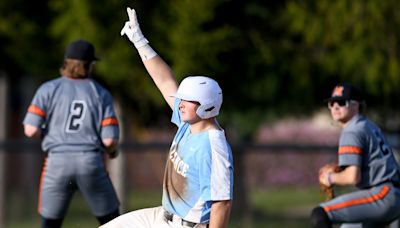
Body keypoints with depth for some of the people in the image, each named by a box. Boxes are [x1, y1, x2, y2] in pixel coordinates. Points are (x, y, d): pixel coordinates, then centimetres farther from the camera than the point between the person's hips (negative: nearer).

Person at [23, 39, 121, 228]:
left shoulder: (48, 89, 4)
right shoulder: (101, 94, 6)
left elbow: (31, 130, -5)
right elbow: (109, 140, -1)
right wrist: (112, 151, 21)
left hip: (57, 162, 0)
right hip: (91, 162, 0)